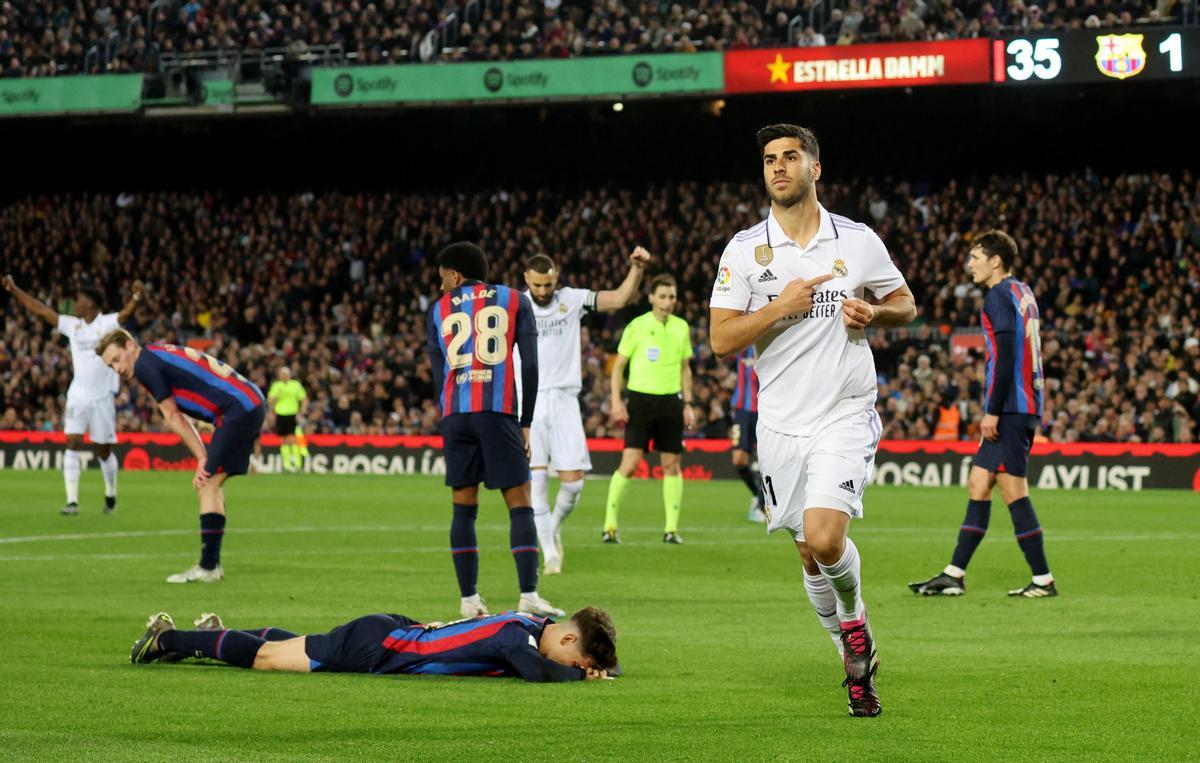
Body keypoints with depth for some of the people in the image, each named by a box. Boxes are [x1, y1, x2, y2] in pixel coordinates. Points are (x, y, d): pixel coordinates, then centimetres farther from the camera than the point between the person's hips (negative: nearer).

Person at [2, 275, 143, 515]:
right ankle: (72, 501, -14)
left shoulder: (107, 323, -5)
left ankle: (111, 494, 30)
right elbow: (40, 309, 10)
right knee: (73, 443, -12)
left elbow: (127, 312, -24)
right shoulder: (72, 325, 6)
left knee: (104, 450, 7)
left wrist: (135, 296, -45)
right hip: (78, 396, 3)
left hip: (102, 397, -3)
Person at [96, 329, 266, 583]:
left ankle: (207, 568, -10)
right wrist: (204, 458, 8)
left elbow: (172, 417, -3)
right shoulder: (159, 355, 21)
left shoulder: (144, 364, -8)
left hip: (241, 408, -10)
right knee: (209, 483, 14)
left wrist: (202, 458, 2)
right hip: (253, 403, 10)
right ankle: (211, 563, 15)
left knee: (208, 484, -9)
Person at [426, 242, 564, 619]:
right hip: (499, 411, -2)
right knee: (520, 505, -1)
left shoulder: (438, 310, 16)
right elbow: (530, 366, 4)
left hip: (455, 414, 2)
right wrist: (526, 423, 7)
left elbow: (438, 374, 15)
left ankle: (469, 599, 5)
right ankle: (529, 595, -11)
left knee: (463, 508, 8)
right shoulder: (514, 301, 12)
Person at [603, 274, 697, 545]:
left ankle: (672, 528, 10)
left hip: (671, 401, 4)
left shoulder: (681, 327, 8)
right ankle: (610, 525, -5)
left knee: (671, 464, 4)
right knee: (629, 462, -11)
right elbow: (618, 366, 0)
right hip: (641, 398, -4)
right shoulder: (637, 326, -4)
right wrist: (616, 402, -9)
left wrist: (688, 404, 11)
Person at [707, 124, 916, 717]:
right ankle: (856, 661, 27)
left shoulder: (858, 241, 1)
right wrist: (780, 307, -17)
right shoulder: (744, 250, 0)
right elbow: (721, 339, -5)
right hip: (780, 422, 2)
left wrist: (873, 313, -7)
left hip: (845, 414, -2)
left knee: (825, 539, -20)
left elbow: (905, 303, 15)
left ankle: (853, 615, 12)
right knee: (811, 555, 7)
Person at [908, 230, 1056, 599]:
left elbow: (1006, 358, -19)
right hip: (1024, 407, 10)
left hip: (1010, 409, -10)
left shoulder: (999, 297, -11)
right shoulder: (1023, 292, 17)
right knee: (978, 484, 10)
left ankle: (1043, 579, -4)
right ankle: (954, 575, 12)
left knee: (1014, 491, -7)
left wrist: (993, 412, -19)